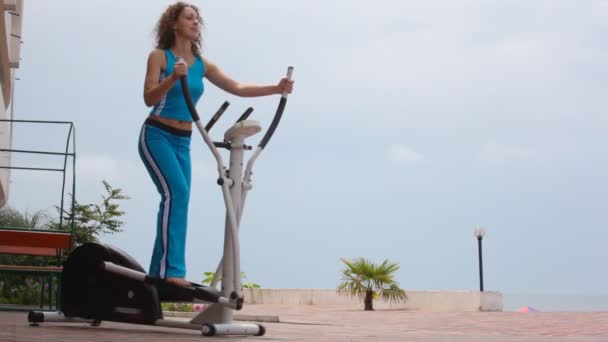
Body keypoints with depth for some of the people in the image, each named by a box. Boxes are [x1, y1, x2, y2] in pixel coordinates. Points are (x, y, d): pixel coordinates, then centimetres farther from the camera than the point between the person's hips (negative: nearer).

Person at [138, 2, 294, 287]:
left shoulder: (202, 64, 9)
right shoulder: (159, 56, -5)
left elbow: (237, 88, 4)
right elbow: (149, 98, -14)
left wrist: (276, 89, -7)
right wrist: (173, 78, -31)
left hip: (182, 142, 6)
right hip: (156, 136, -6)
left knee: (176, 199, 2)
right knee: (176, 192, -23)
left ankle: (159, 273, 8)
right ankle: (171, 269, -25)